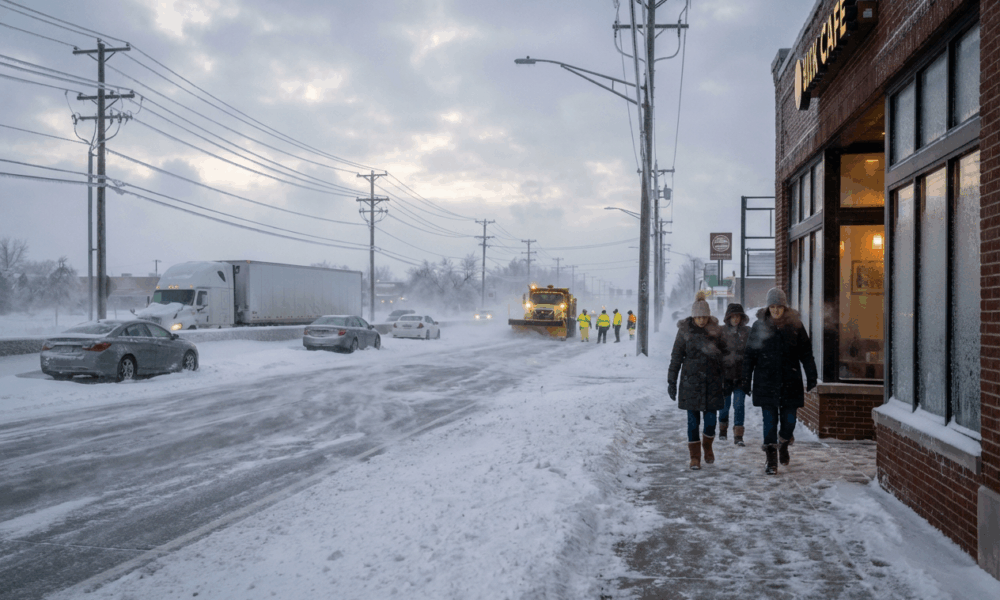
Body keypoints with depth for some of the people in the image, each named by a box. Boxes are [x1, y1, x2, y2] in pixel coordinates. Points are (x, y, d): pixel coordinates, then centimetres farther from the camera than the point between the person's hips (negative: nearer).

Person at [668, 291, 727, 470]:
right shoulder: (685, 331, -2)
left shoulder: (716, 330, 1)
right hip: (691, 380, -1)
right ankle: (695, 456, 13)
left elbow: (724, 355, 8)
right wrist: (671, 382, -1)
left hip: (712, 380, 1)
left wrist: (725, 379, 5)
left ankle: (707, 446, 30)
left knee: (711, 419, 1)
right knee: (693, 420, 1)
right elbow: (676, 357, 1)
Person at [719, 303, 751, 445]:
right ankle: (722, 429, 34)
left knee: (739, 404, -6)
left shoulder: (747, 332, 2)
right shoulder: (720, 331, 0)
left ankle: (738, 436, -3)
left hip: (741, 374, 0)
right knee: (725, 404, 11)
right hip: (725, 373, 0)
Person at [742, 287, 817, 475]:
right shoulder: (759, 326, 1)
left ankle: (783, 446, 35)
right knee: (770, 421, -1)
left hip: (790, 382, 1)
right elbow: (749, 355, 3)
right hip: (766, 382, -1)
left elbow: (806, 353, 6)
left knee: (789, 421, 5)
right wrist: (746, 381, 1)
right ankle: (770, 460, 8)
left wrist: (811, 377, 1)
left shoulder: (795, 325, 2)